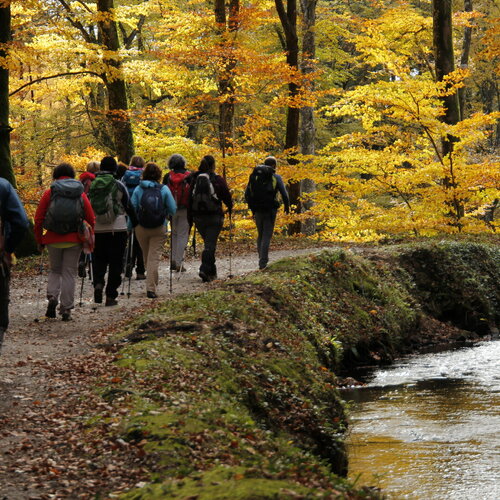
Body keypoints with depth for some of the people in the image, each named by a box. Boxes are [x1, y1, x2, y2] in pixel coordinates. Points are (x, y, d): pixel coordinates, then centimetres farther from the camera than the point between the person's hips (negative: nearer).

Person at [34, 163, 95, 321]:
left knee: (55, 270, 18)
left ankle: (52, 296, -7)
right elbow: (91, 220, 2)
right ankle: (66, 309, 4)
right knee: (69, 273, 7)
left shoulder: (49, 194, 1)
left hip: (53, 240, 0)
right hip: (73, 241, 0)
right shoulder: (81, 195, 5)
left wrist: (39, 241, 8)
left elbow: (38, 220, -1)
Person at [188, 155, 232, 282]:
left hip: (198, 217, 5)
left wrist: (190, 218, 11)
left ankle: (212, 271, 23)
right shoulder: (218, 180, -9)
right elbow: (227, 196, -4)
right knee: (210, 244, -4)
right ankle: (204, 269, -19)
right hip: (214, 217, -5)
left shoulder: (195, 179, 4)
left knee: (208, 243, 19)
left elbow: (190, 199, 5)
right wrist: (230, 207, 17)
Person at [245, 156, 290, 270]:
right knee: (267, 236, -1)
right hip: (270, 210, -3)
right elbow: (284, 193, -8)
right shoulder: (276, 177, -4)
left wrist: (252, 207, 21)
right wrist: (287, 206, 8)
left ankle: (262, 258, 20)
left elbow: (247, 194, 10)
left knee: (260, 234, 18)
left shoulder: (254, 176, 8)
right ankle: (263, 262, -10)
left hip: (257, 210, 3)